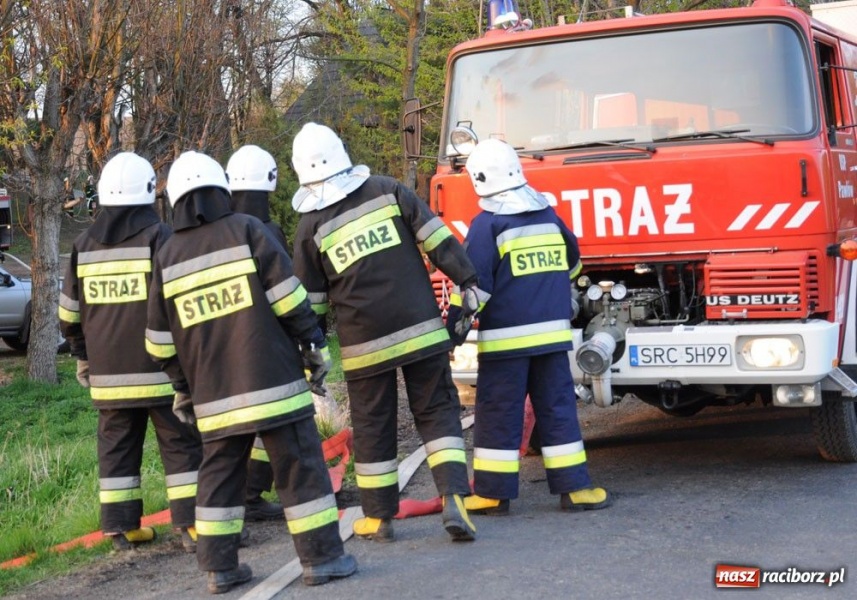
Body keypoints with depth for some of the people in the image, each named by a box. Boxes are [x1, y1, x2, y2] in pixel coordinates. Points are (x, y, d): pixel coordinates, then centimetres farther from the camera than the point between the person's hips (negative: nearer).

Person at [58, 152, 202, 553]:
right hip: (159, 367, -5)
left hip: (108, 373, 5)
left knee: (117, 446, 12)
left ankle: (121, 527, 14)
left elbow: (69, 313, 13)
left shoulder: (84, 245, 9)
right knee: (181, 444, 1)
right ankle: (191, 524, -3)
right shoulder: (158, 236, -7)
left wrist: (83, 358, 25)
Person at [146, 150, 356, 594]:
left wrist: (183, 388, 22)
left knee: (219, 474, 14)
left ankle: (220, 567, 14)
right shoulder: (247, 231, -3)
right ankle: (321, 558, 4)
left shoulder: (168, 258, 9)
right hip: (273, 381, -4)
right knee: (300, 467, 2)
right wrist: (314, 346, 1)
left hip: (214, 394, 4)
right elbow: (289, 298, -8)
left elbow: (160, 339, 12)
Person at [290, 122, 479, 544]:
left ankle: (378, 518, 19)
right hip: (421, 329, 1)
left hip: (365, 342, -1)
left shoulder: (311, 227, -2)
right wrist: (467, 281, 2)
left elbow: (310, 302, 3)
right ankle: (454, 497, -6)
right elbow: (438, 240, -4)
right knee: (437, 410, 9)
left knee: (372, 426, 11)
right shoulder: (388, 191, 0)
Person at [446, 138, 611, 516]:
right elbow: (571, 263, 25)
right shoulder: (548, 215, 10)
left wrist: (454, 332, -7)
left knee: (498, 415, 2)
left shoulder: (487, 224, -8)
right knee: (557, 409, 9)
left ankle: (492, 493, 5)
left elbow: (473, 285, -13)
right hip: (553, 332, 5)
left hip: (505, 338, -5)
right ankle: (574, 488, 8)